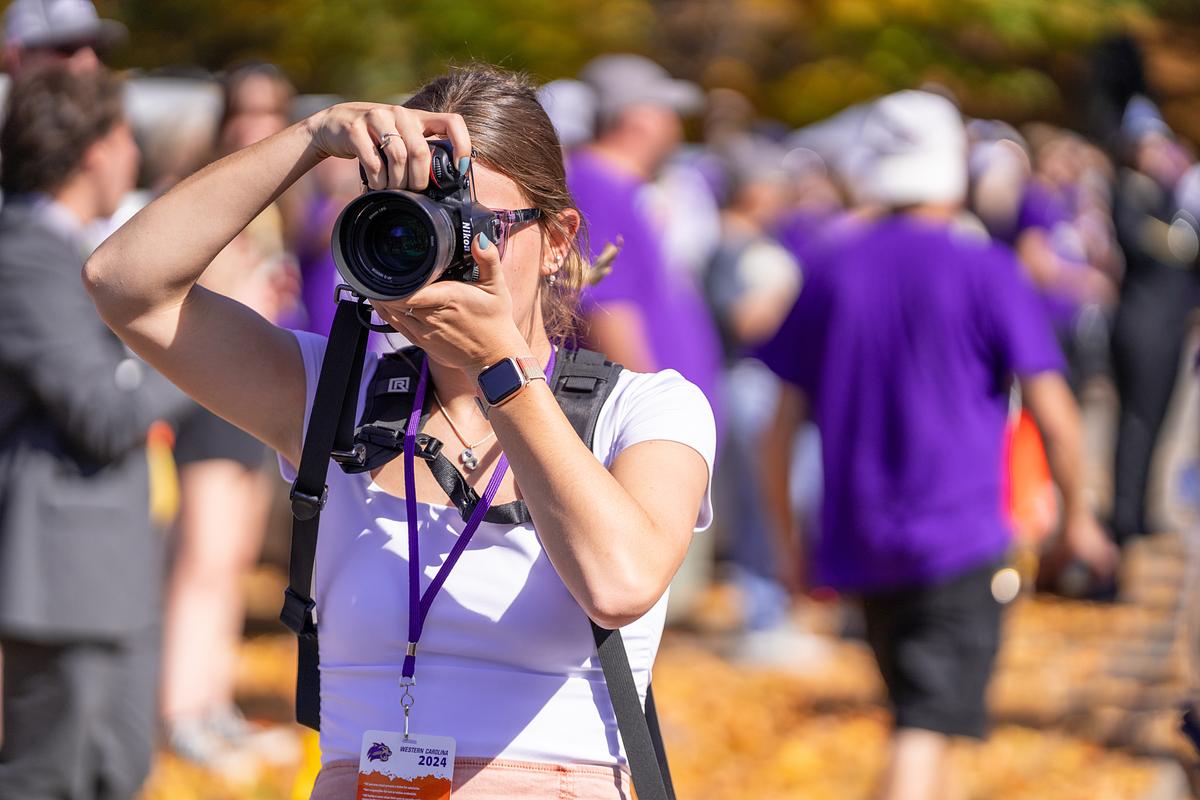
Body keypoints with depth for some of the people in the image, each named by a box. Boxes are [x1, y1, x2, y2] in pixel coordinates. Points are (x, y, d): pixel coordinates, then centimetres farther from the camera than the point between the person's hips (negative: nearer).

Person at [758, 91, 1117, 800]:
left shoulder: (828, 276, 7)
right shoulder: (987, 271, -4)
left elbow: (780, 431, 7)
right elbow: (1054, 415, -7)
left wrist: (792, 544, 17)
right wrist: (1077, 515, 8)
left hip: (858, 548, 5)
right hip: (959, 542, -5)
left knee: (920, 720, 20)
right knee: (928, 729, -10)